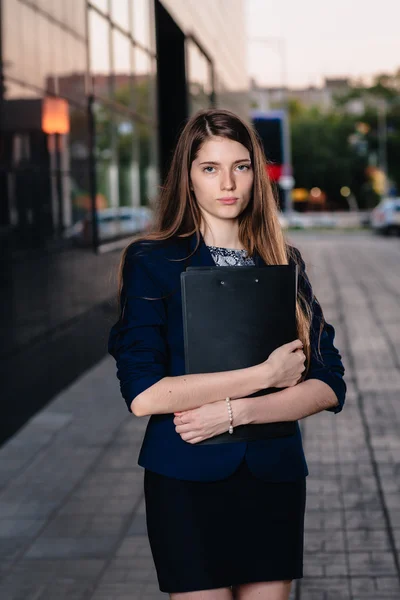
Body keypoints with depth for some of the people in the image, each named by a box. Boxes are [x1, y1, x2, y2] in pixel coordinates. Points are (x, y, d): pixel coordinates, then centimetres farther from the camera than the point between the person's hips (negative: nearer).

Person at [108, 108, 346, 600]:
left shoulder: (283, 262, 6)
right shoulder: (151, 262, -4)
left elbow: (328, 385, -1)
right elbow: (142, 394, -17)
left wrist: (236, 412, -16)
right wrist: (267, 374, -15)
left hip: (275, 480, 3)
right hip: (187, 482, -3)